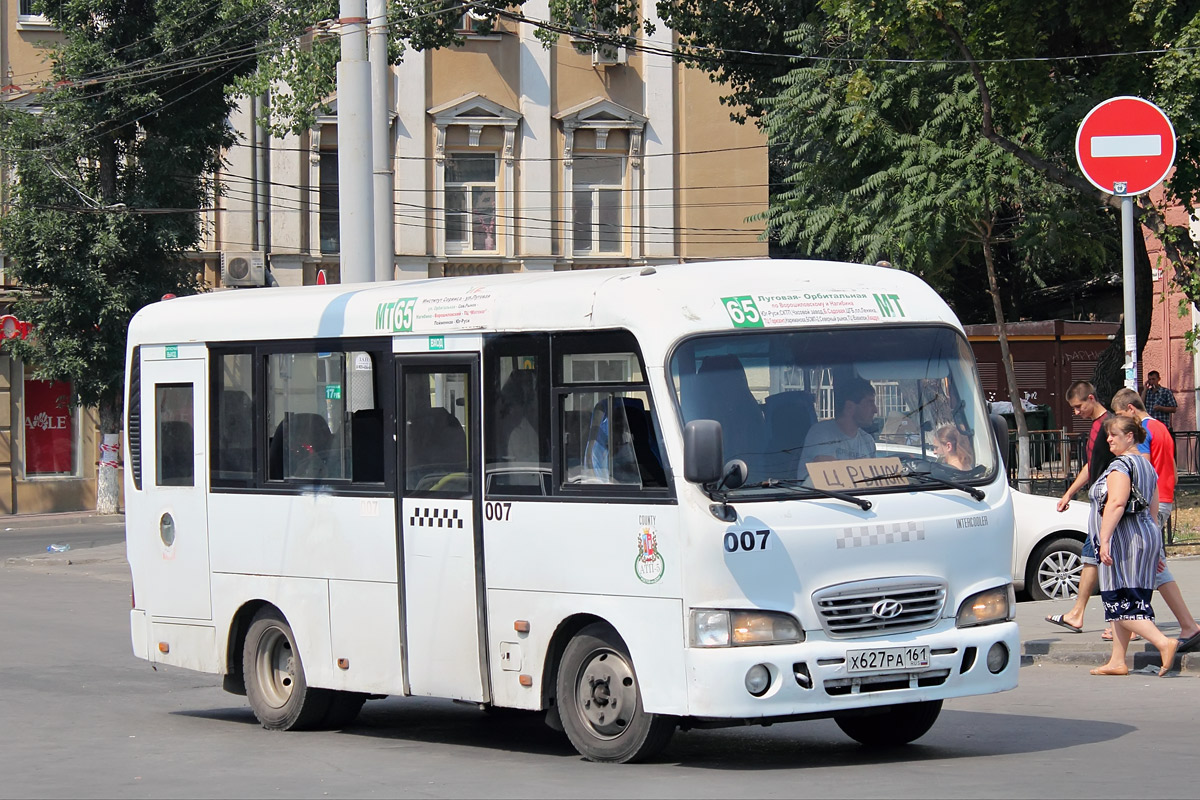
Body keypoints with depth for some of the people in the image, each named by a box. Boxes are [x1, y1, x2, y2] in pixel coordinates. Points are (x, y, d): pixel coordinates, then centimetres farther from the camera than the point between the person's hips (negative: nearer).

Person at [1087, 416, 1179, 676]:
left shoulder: (1121, 466, -12)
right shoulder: (1146, 466, 18)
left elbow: (1116, 503, -24)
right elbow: (1153, 511, 21)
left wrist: (1104, 539, -27)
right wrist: (1154, 550, 24)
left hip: (1124, 538, -10)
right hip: (1146, 536, 10)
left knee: (1121, 603, -11)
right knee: (1122, 602, 12)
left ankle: (1163, 642, -24)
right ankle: (1117, 661, 11)